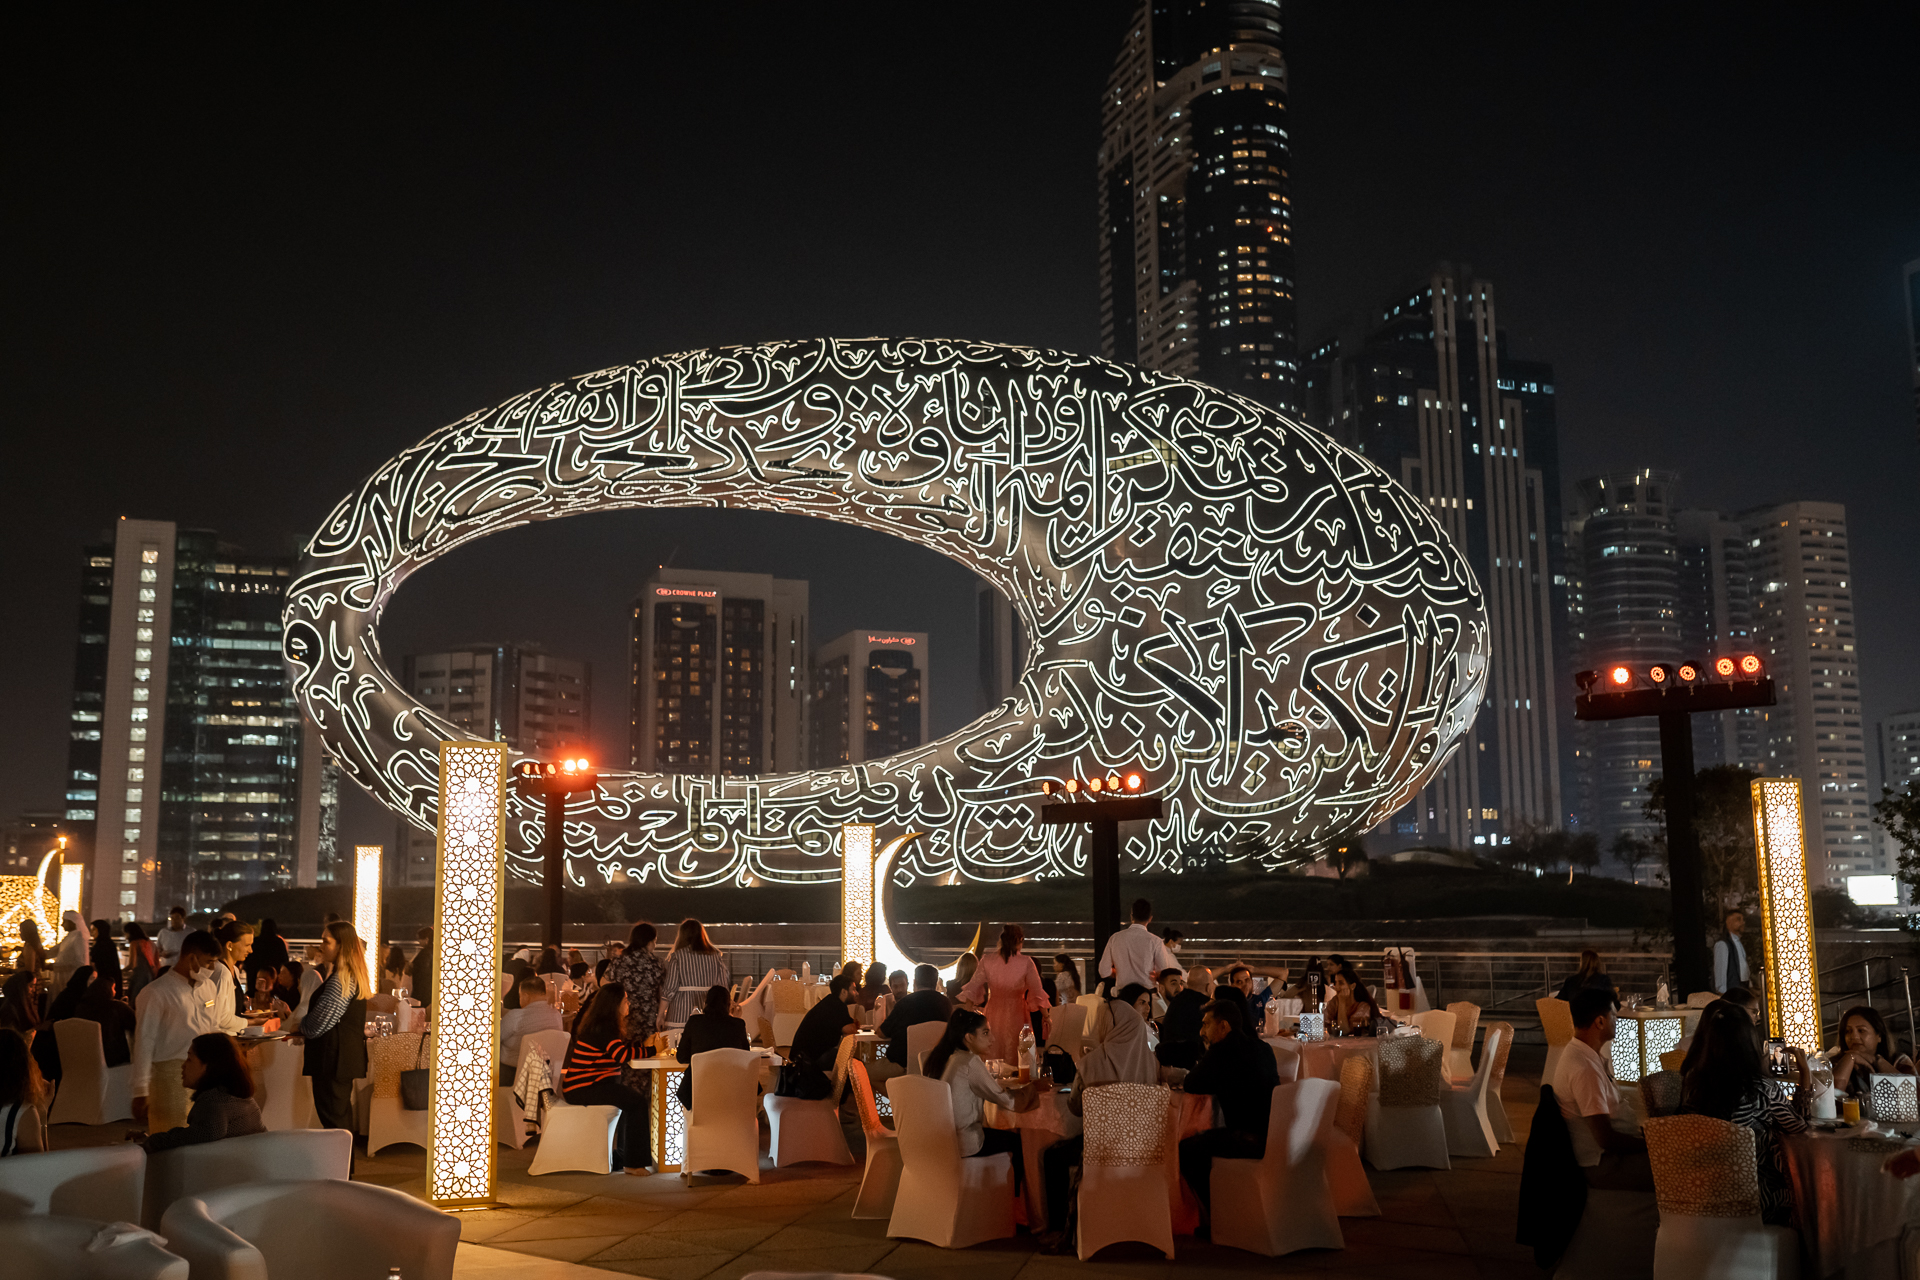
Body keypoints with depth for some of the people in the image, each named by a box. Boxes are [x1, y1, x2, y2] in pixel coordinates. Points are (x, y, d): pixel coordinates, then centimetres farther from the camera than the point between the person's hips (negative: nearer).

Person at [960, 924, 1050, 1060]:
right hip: (1016, 1014, -2)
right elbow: (1037, 993, -7)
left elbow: (973, 987, -3)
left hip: (993, 1014, 2)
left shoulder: (987, 960, -10)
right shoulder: (1026, 962, -15)